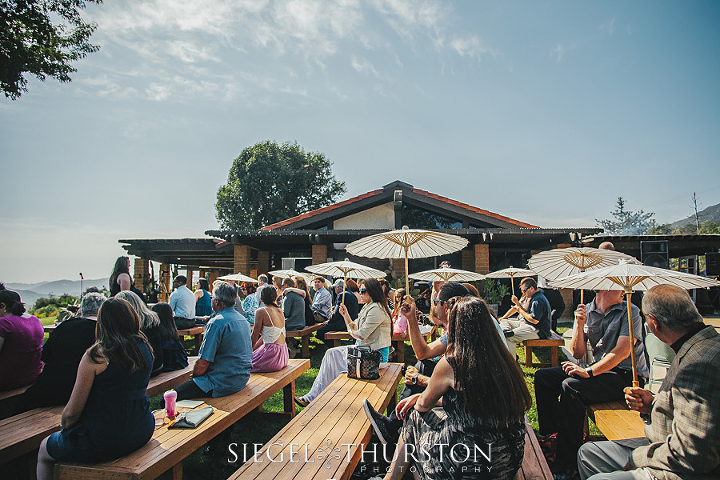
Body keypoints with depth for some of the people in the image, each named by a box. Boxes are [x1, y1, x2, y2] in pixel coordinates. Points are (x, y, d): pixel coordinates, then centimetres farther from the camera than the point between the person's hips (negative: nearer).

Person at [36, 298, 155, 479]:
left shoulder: (96, 356, -20)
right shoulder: (145, 349, -2)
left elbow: (72, 411, -13)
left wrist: (64, 426, 7)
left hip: (103, 442, -6)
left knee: (44, 450, 24)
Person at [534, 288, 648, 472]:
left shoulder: (630, 312, -8)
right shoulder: (585, 311, 6)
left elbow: (622, 351, -20)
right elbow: (577, 353, 3)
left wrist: (589, 372, -30)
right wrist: (580, 325, -12)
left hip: (625, 375, -6)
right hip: (598, 369, 6)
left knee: (570, 387, -29)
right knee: (543, 376, -4)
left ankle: (568, 466, -22)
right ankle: (550, 435, 8)